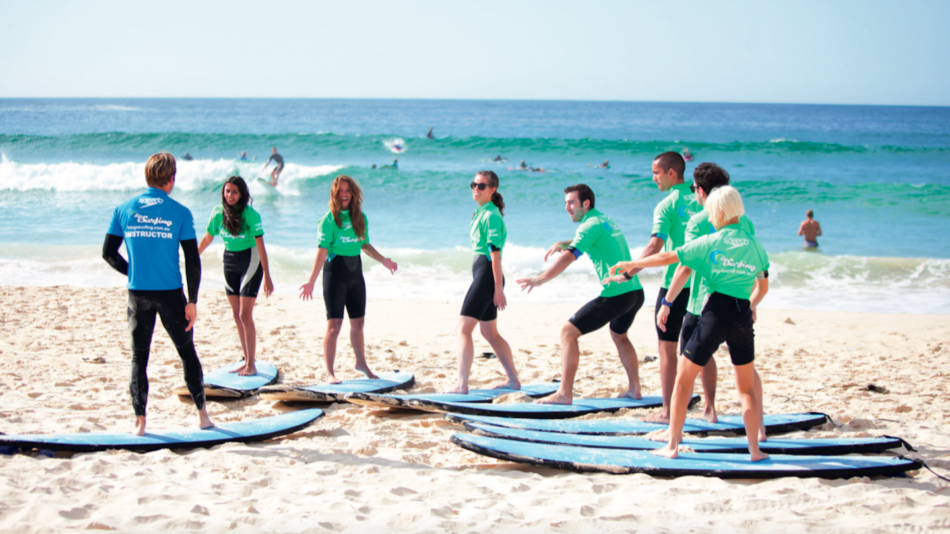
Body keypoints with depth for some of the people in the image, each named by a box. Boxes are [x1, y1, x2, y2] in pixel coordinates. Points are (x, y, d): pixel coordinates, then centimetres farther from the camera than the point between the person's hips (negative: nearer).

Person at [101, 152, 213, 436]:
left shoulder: (124, 209, 1)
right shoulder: (179, 212, -5)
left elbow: (108, 253, 4)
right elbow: (193, 261, -7)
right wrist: (192, 301, -1)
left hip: (138, 294, 2)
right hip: (170, 294, -1)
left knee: (138, 357, 10)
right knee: (187, 353, 13)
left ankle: (140, 421, 7)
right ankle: (202, 414, 16)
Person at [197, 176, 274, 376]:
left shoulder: (251, 214, -17)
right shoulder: (218, 212, -3)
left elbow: (260, 245, -16)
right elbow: (207, 239, 11)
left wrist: (267, 277, -17)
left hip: (250, 260, -5)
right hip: (229, 261, 6)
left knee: (245, 315, -10)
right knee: (237, 315, 7)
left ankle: (251, 365, -6)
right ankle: (247, 361, 16)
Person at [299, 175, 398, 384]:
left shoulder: (360, 217, 7)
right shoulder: (329, 220, -10)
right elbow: (322, 251, -15)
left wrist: (383, 260, 17)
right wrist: (311, 281, -20)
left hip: (355, 270, 6)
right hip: (335, 271, -6)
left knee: (358, 322, 15)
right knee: (334, 324, -7)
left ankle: (361, 362, 33)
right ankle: (329, 373, -2)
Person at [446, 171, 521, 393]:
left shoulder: (491, 215, -14)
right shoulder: (481, 213, 15)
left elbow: (495, 254, -19)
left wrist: (498, 288, -22)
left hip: (487, 273, -11)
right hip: (482, 273, 11)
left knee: (463, 329, -12)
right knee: (490, 333, 17)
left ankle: (461, 384, -17)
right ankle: (513, 379, 24)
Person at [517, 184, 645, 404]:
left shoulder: (590, 225, -10)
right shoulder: (607, 221, 18)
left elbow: (569, 257, -23)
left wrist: (539, 280, -28)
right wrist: (563, 243, 21)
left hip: (615, 295, -9)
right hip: (636, 291, 9)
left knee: (568, 332, -5)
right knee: (619, 335, 34)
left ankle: (565, 393, -9)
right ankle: (634, 388, 36)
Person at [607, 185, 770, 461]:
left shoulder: (711, 242, -1)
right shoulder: (755, 245, 8)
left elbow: (668, 257, 3)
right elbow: (762, 287, 19)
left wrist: (632, 265, 14)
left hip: (716, 312, -3)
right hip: (743, 316, 3)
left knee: (683, 378, 9)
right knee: (747, 387, 14)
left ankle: (672, 445, 9)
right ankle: (755, 449, 10)